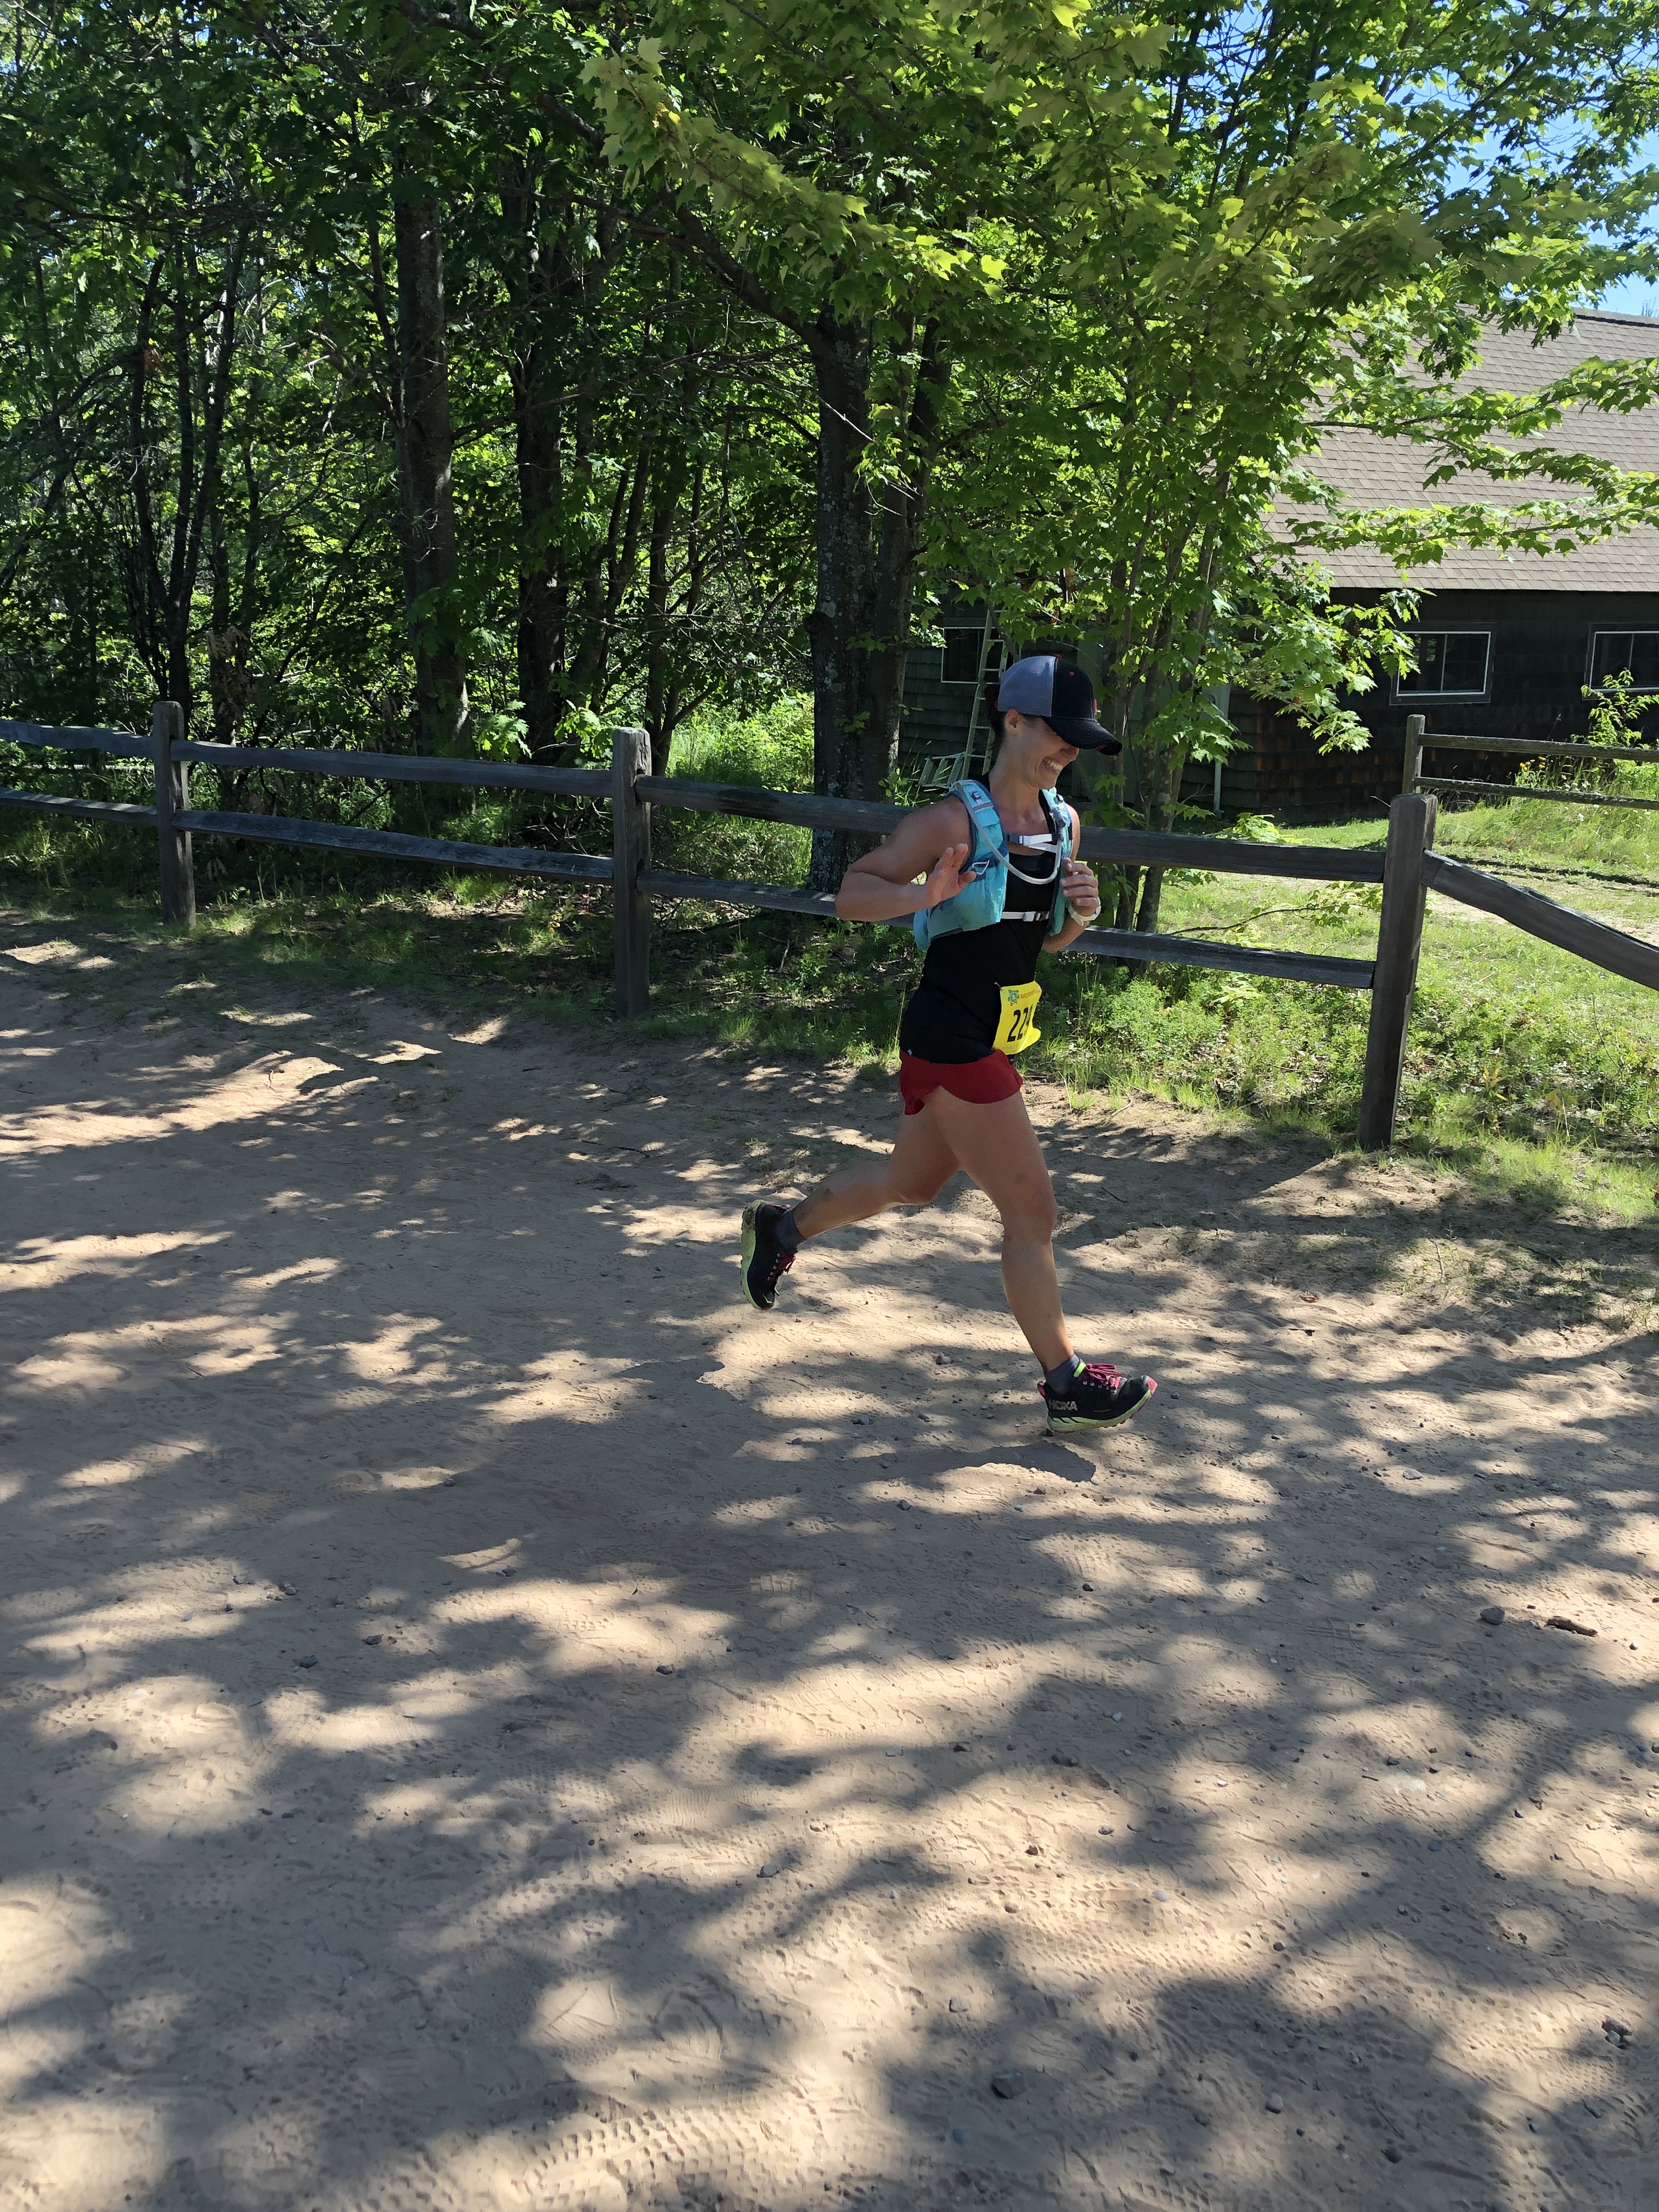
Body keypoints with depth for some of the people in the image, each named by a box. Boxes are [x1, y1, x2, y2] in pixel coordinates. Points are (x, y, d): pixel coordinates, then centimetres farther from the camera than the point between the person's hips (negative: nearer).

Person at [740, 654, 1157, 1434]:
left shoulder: (1065, 823, 8)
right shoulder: (953, 820, -16)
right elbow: (852, 893, -13)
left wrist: (1080, 911, -4)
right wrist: (924, 896, -31)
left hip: (992, 1042, 9)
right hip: (950, 1040, -9)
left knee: (910, 1184, 24)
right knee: (1032, 1211, -3)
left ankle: (782, 1228, 47)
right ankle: (1067, 1383, 10)